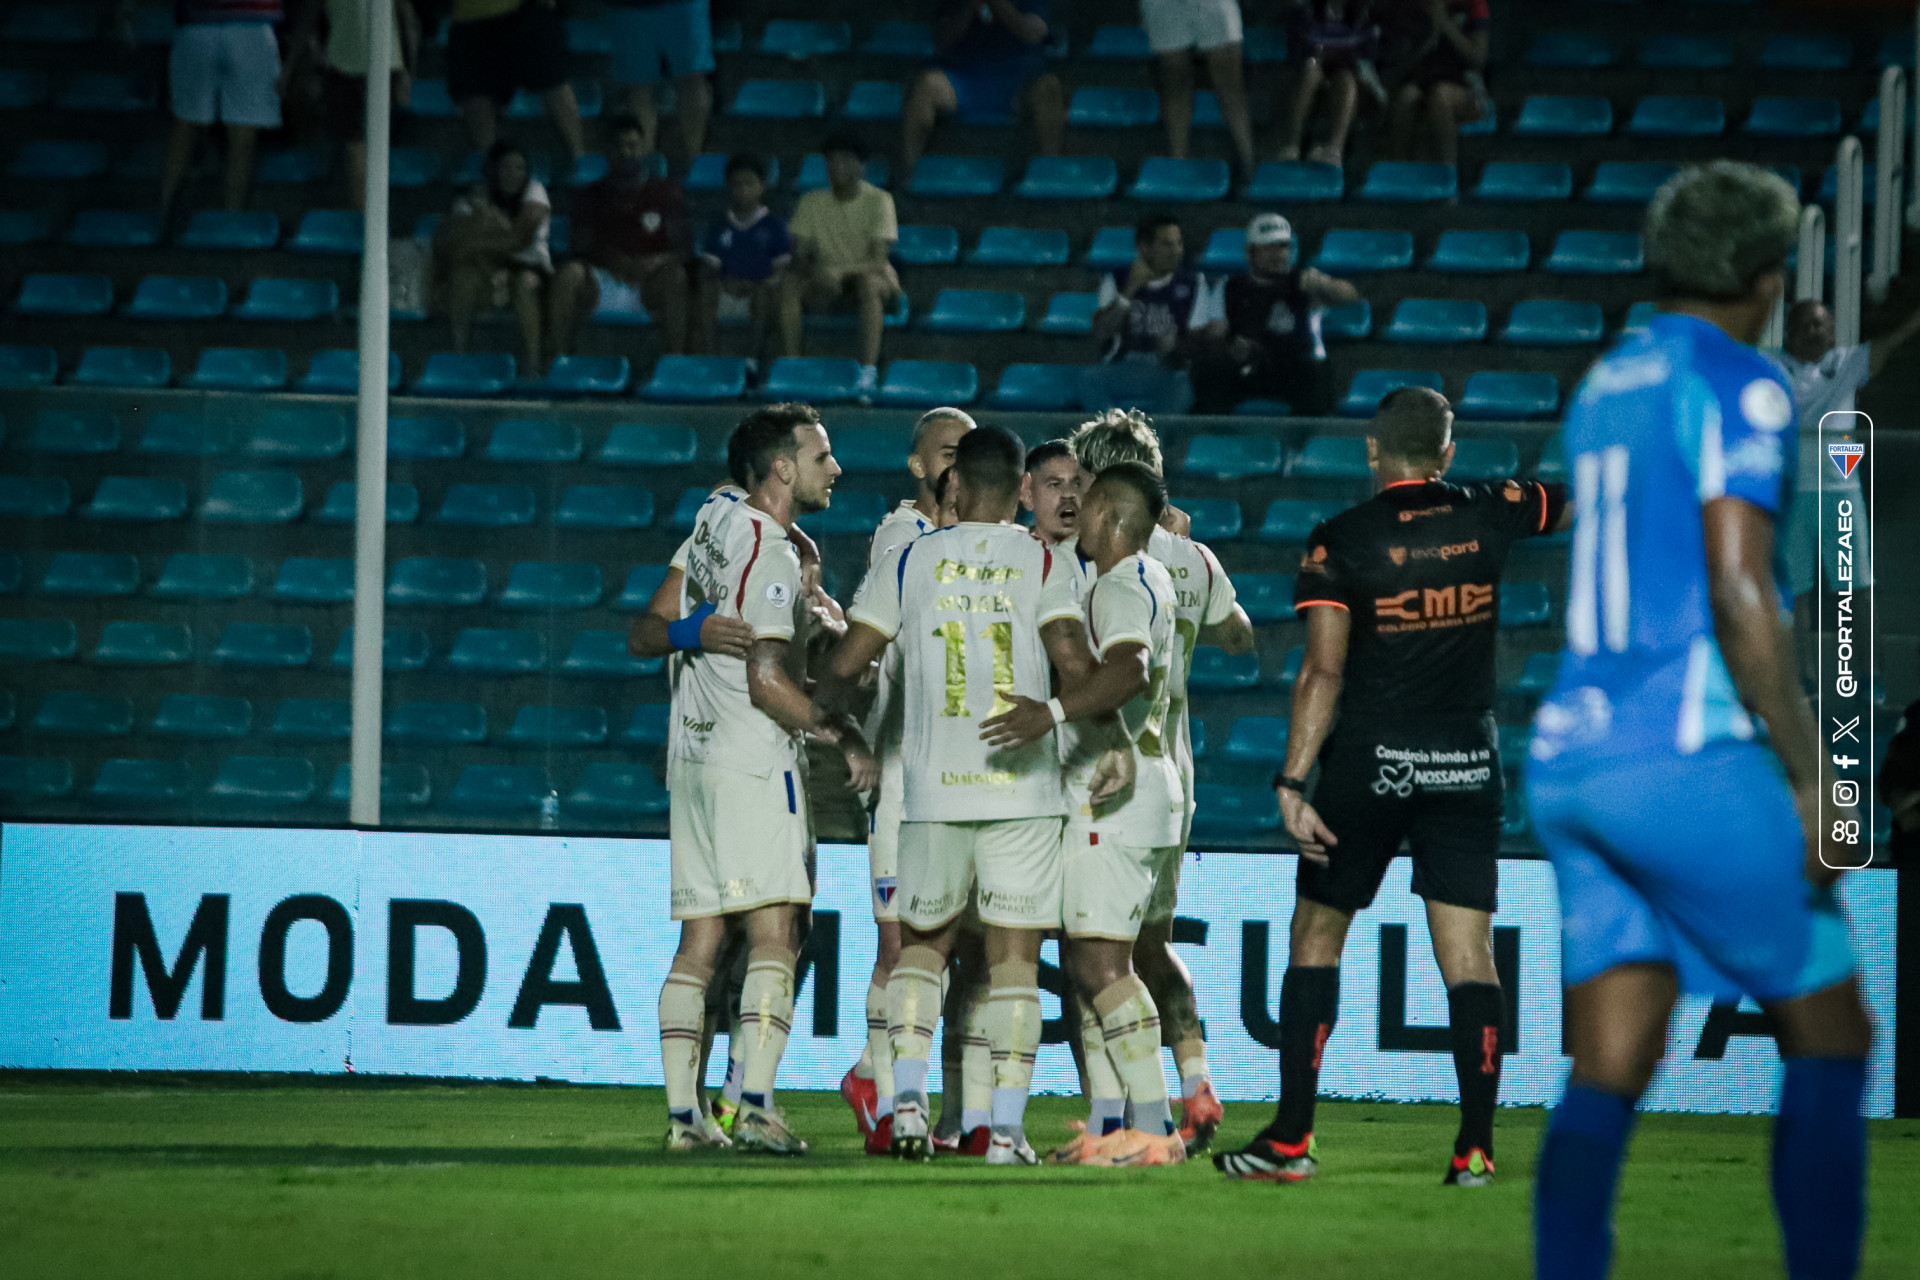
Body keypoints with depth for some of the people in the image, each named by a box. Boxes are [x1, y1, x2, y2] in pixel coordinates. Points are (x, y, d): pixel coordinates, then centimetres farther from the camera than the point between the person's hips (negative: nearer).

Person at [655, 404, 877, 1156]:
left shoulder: (717, 523, 14)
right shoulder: (771, 557, -13)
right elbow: (767, 683, -18)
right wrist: (843, 734, -6)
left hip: (692, 757, 9)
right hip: (753, 763, -9)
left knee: (699, 941, 7)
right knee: (774, 933, -10)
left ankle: (683, 1115, 4)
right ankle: (755, 1107, -19)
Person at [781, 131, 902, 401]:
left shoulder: (878, 201, -7)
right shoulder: (812, 202, 4)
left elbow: (878, 260, -17)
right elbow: (799, 255, -2)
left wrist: (840, 271, -34)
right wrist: (815, 273, -26)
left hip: (869, 274, -3)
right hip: (825, 286, 3)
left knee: (869, 283, -39)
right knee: (789, 284, -27)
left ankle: (868, 371, -46)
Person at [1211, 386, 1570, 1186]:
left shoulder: (1338, 542, -7)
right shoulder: (1487, 517, 1)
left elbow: (1323, 671, -14)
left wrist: (1293, 784, -15)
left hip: (1371, 761, -2)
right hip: (1467, 761, 2)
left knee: (1317, 937, 8)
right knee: (1467, 953, 1)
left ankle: (1291, 1140, 4)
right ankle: (1476, 1145, -6)